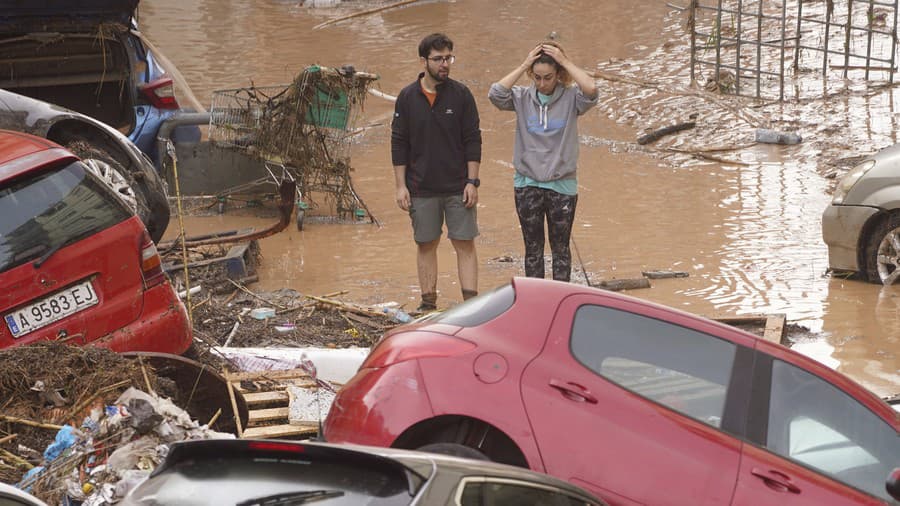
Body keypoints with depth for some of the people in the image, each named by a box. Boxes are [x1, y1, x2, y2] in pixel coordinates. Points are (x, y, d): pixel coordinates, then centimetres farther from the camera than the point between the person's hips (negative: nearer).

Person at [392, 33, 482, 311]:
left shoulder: (461, 94, -1)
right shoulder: (407, 97, 1)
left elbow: (473, 140, 0)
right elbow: (399, 144, 4)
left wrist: (472, 182, -7)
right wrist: (401, 186, -1)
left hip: (458, 188, -1)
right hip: (421, 189, 1)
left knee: (465, 245, -2)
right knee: (426, 245, 7)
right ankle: (428, 304, 17)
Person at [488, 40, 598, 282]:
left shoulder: (570, 97, -6)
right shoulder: (523, 97, -2)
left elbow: (591, 90, -26)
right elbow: (495, 94, -18)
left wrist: (565, 61, -18)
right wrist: (523, 66, -15)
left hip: (562, 186, -1)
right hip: (527, 185, 1)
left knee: (560, 248, 10)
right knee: (533, 248, 11)